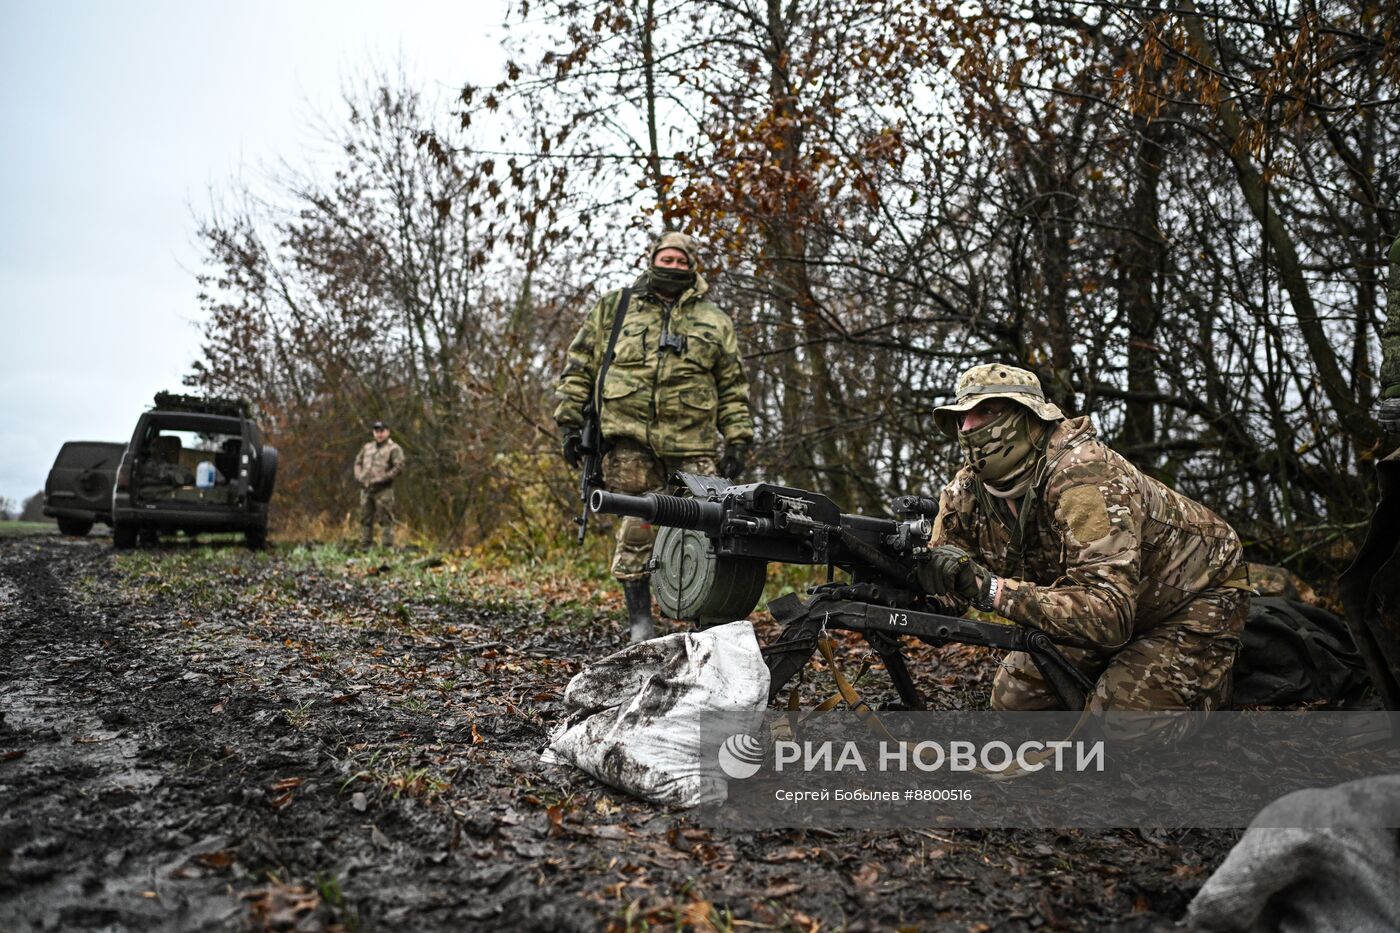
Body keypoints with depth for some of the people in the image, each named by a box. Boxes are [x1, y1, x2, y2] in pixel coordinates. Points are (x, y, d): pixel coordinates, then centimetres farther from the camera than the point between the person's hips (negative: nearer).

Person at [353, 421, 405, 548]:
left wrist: (382, 479, -15)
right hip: (366, 489, 6)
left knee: (385, 520, -7)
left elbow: (399, 467, -12)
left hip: (383, 490, -6)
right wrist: (359, 476, 5)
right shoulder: (367, 447, 18)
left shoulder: (394, 448, -2)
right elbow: (358, 462, 24)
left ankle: (387, 547, -6)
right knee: (365, 519, 10)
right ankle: (364, 546, 18)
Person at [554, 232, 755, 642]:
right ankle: (640, 621, 11)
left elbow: (733, 389, 16)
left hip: (693, 443, 1)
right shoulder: (614, 308, 15)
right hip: (629, 438, 0)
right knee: (636, 528, 0)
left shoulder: (715, 322, 17)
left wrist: (738, 441, 7)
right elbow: (579, 366, 14)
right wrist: (570, 421, 6)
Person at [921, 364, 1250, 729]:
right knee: (1013, 695, -3)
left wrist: (989, 589, -50)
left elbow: (1108, 614, -43)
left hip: (1194, 598, -6)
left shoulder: (1082, 474, -35)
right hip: (1115, 606, 7)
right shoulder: (966, 491, -13)